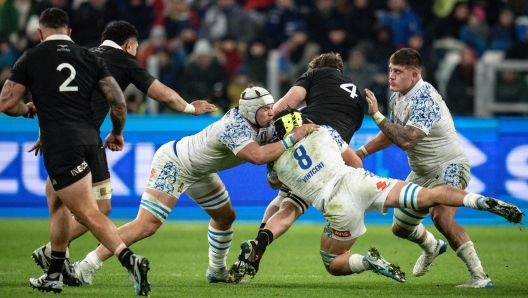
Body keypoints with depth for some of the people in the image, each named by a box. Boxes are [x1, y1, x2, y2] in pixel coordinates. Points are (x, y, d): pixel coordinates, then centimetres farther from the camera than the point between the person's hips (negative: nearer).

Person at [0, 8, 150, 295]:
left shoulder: (30, 59, 3)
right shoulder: (90, 58, 11)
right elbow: (118, 101, 4)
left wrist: (26, 109, 22)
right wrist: (117, 133, 21)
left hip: (58, 144, -6)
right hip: (89, 138, 6)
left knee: (87, 213, -10)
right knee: (55, 201, 25)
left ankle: (130, 260, -30)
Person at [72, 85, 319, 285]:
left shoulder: (265, 127, -6)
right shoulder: (235, 127, -32)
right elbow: (257, 155, -47)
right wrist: (292, 139, -42)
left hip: (197, 172, 10)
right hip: (173, 164, -10)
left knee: (225, 216, 19)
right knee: (146, 225, -19)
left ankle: (217, 270, 40)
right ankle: (87, 266, -18)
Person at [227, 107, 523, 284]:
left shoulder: (276, 160, 12)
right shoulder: (323, 132, 13)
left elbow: (274, 184, 33)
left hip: (340, 209, -2)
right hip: (359, 182, 2)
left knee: (334, 264, 19)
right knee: (429, 196, 0)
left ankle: (367, 261, -13)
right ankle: (484, 201, -22)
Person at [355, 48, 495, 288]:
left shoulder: (425, 99, -26)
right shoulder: (397, 97, 3)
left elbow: (406, 140, -36)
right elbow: (392, 134, 21)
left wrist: (376, 115, -33)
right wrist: (361, 152, 16)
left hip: (448, 169, -10)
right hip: (420, 173, 10)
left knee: (441, 218, -34)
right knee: (400, 228, 18)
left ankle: (479, 276, -29)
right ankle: (432, 247, 53)